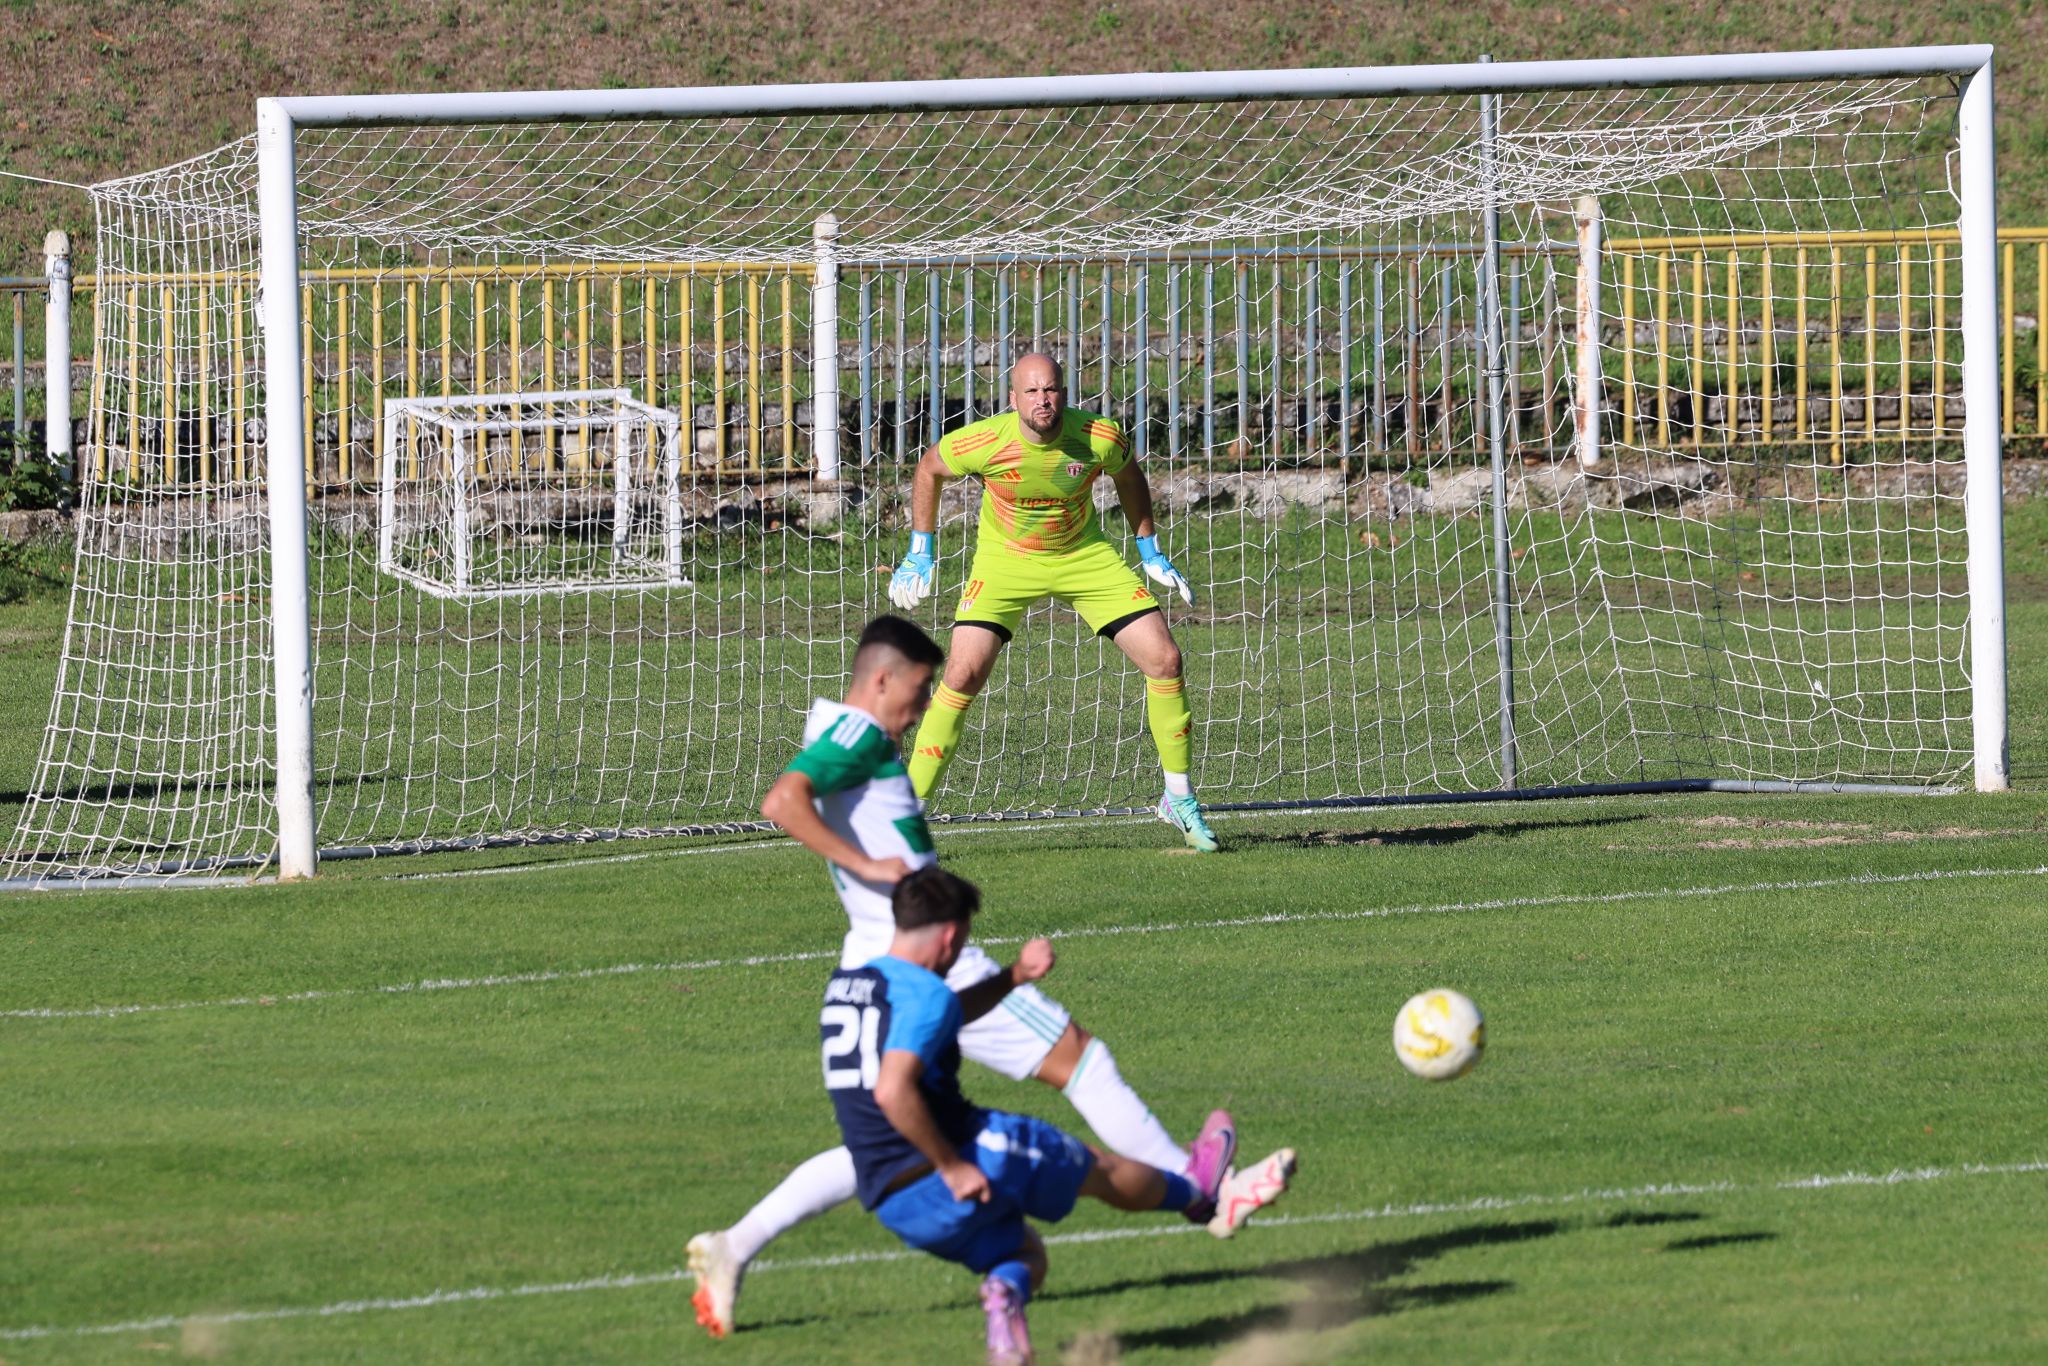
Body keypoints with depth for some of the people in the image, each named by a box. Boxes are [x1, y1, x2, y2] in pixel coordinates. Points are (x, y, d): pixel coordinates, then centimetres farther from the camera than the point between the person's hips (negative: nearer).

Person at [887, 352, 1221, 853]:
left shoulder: (1100, 438, -21)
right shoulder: (982, 441, -25)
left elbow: (1128, 475, 4)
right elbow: (929, 470, -3)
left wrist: (1150, 552, 9)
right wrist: (920, 553, 0)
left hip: (1085, 557, 2)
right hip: (1005, 562, -2)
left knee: (1164, 660, -6)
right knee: (963, 674, -18)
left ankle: (1179, 799, 12)